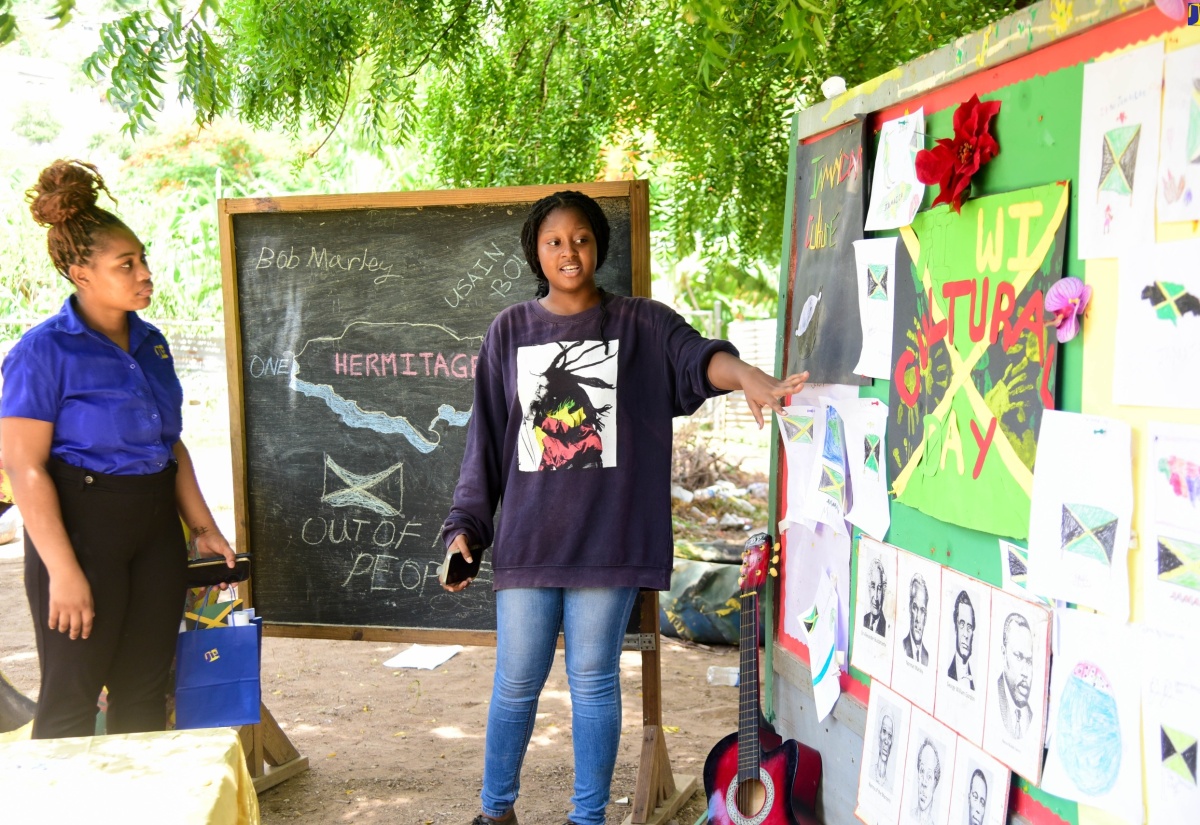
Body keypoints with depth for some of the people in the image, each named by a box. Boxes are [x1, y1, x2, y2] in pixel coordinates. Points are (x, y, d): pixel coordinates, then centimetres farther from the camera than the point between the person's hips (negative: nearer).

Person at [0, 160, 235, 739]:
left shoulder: (149, 342, 8)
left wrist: (203, 527, 15)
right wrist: (62, 570, -20)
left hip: (155, 526, 6)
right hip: (81, 525, -6)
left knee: (144, 689, 13)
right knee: (72, 696, 3)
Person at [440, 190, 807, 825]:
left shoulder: (641, 325, 2)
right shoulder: (510, 331, 7)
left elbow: (698, 356, -19)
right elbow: (485, 439, 7)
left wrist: (749, 377, -40)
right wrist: (464, 527, 3)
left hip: (607, 540, -1)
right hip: (526, 539, 2)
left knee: (594, 680, 8)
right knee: (515, 684, 9)